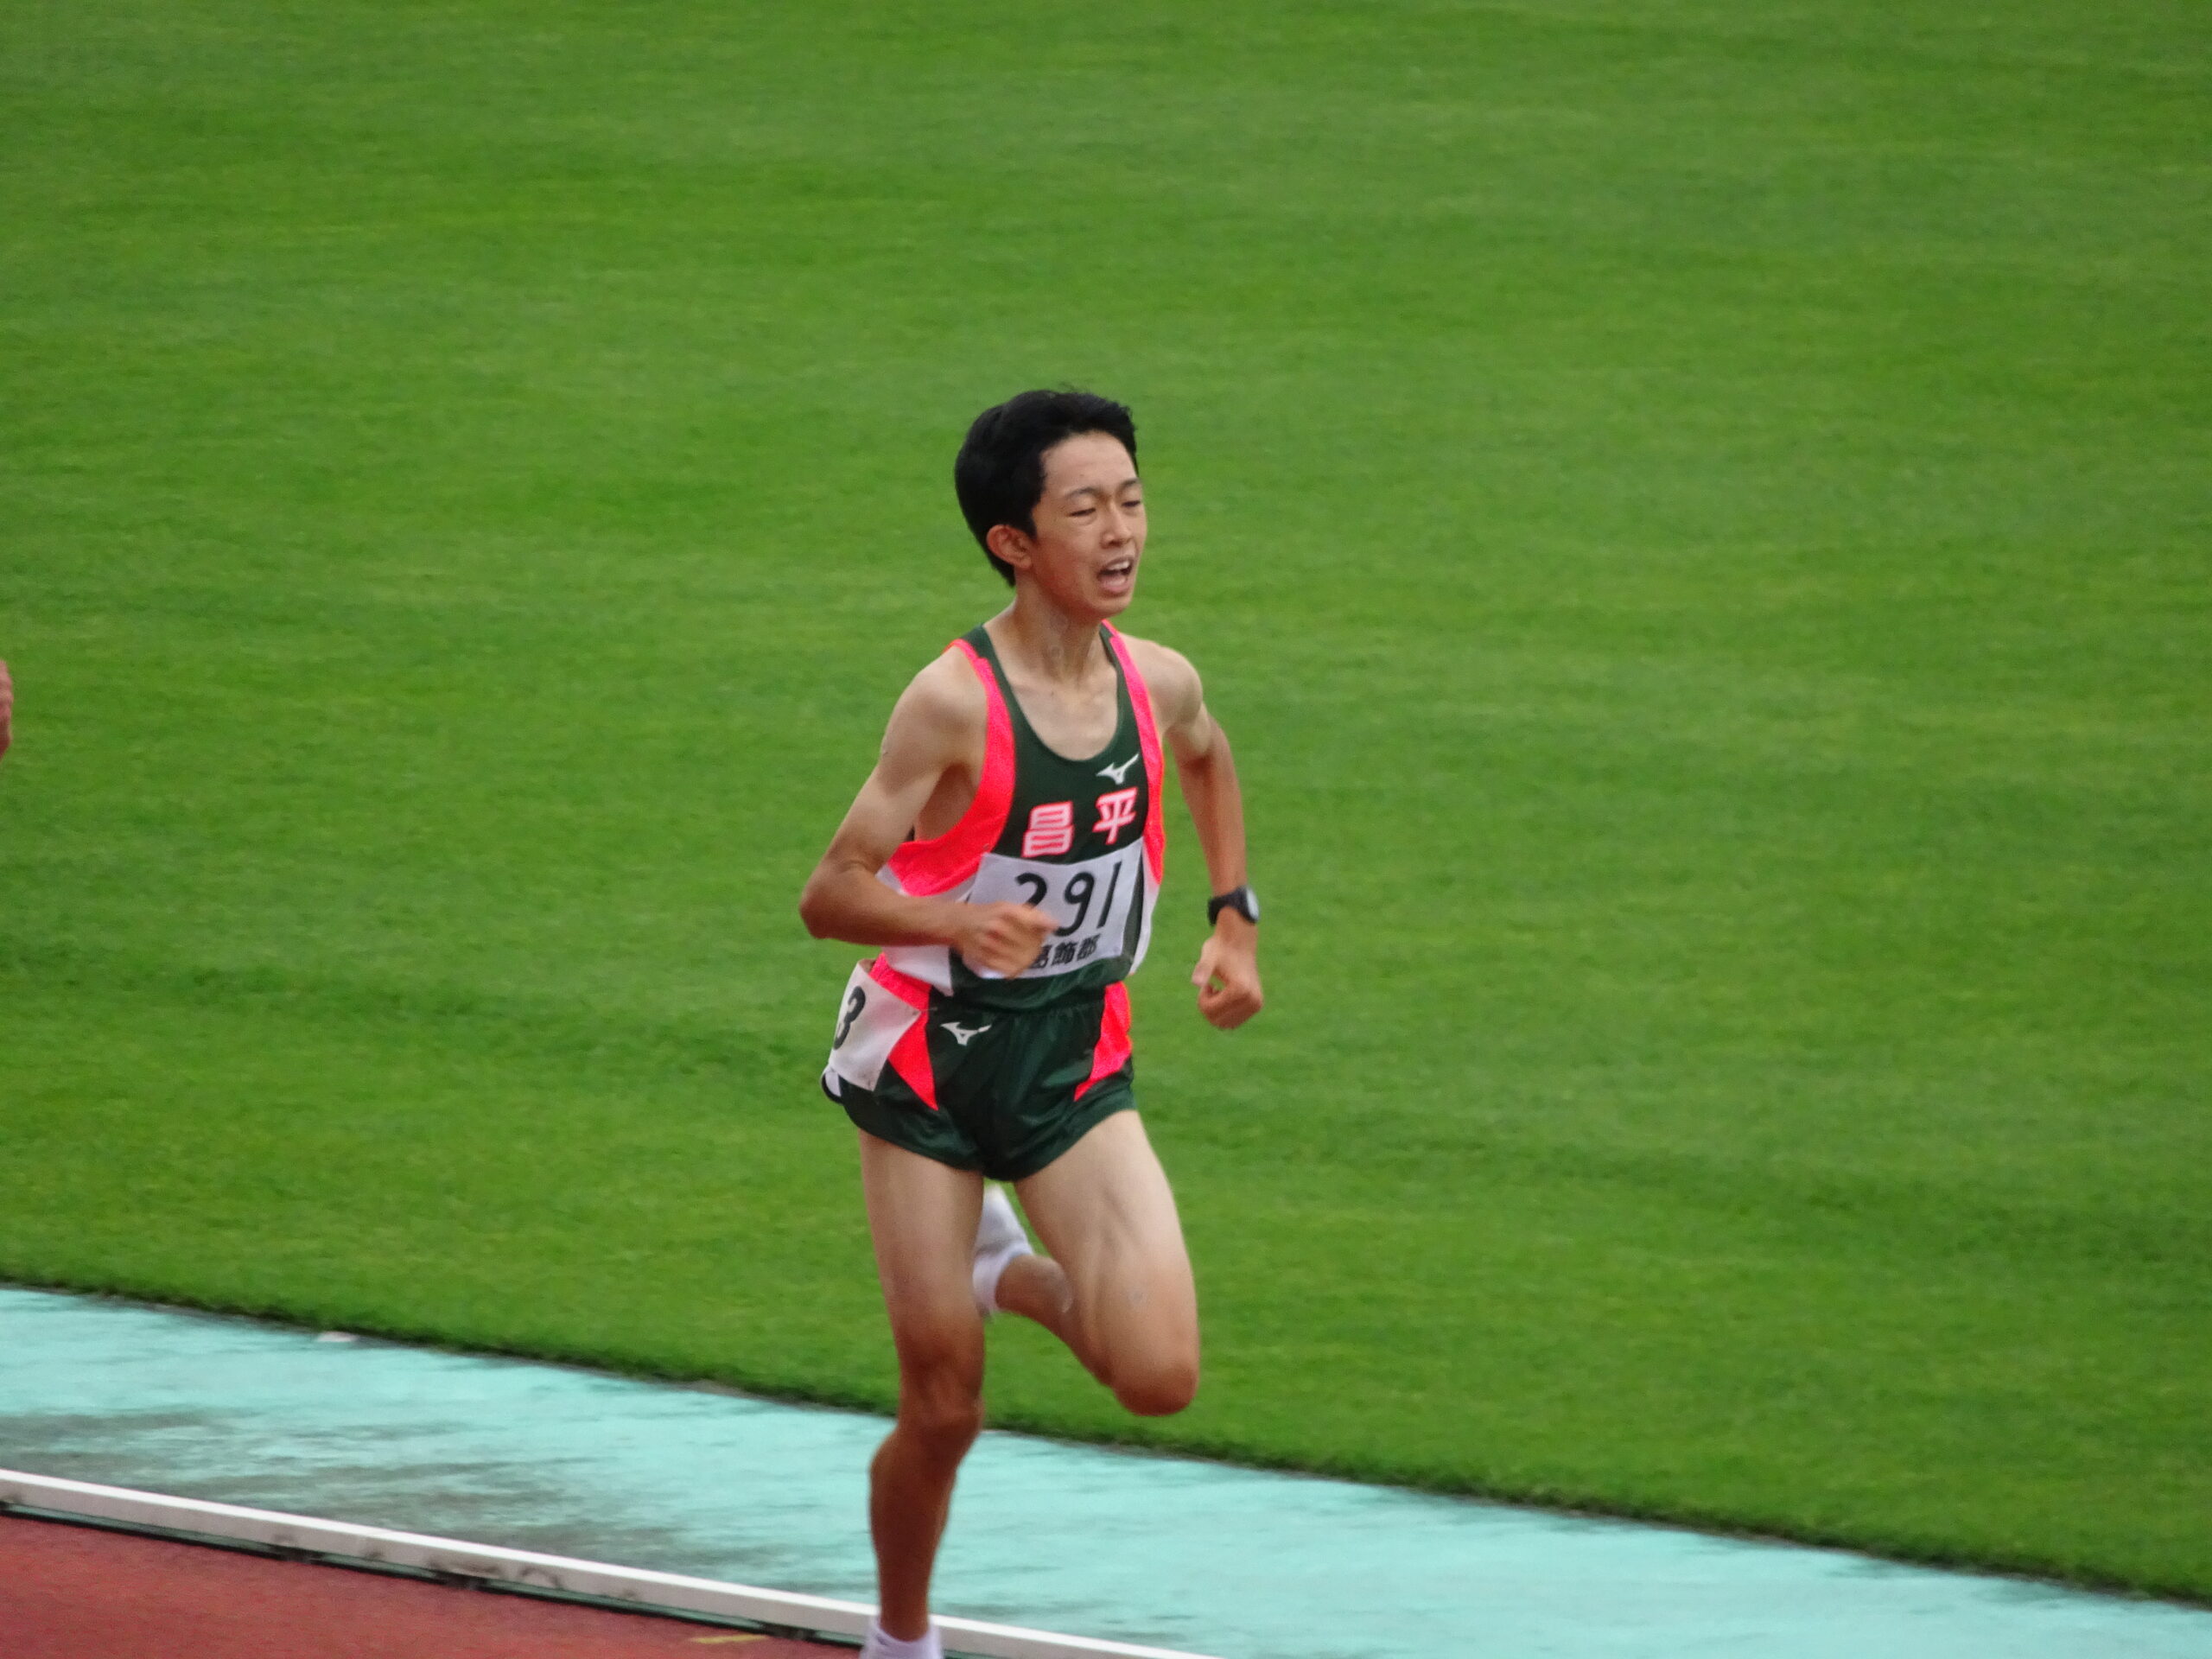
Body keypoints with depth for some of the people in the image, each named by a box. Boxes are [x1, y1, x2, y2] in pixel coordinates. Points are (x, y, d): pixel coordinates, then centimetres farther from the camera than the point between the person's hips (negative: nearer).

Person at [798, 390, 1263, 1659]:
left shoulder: (1160, 685, -5)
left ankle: (1014, 1274, 18)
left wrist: (1236, 920, 16)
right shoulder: (956, 703, -20)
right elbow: (829, 898, -20)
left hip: (1079, 1065, 4)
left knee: (1162, 1378, -14)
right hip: (930, 1064, -4)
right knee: (945, 1411, 2)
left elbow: (1207, 758, 22)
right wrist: (959, 923, -37)